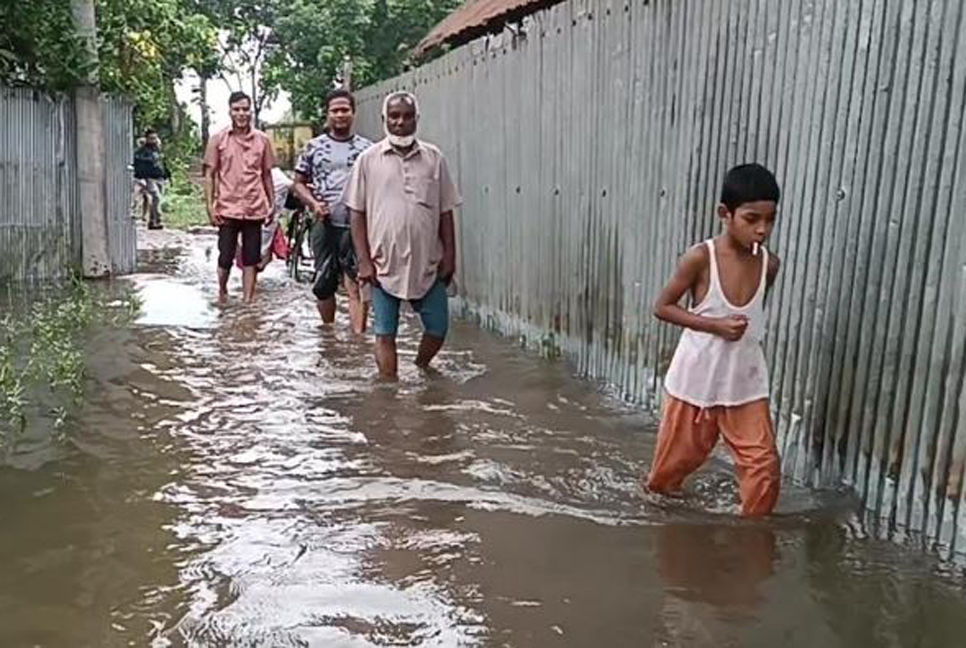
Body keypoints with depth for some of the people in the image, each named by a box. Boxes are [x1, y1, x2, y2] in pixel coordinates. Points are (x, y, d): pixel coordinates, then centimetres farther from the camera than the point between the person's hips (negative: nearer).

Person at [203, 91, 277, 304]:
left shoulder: (262, 140, 5)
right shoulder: (218, 139, 1)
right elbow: (209, 175, 2)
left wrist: (272, 203, 9)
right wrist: (210, 206, -5)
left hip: (254, 209, 2)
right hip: (227, 209, -1)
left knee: (250, 260, 6)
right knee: (225, 258, 4)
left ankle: (248, 301, 14)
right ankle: (222, 292, 28)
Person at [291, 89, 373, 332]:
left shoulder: (366, 148, 5)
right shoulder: (314, 147, 8)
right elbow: (299, 182, 12)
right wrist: (313, 203, -6)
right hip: (324, 225, 2)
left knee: (356, 286, -7)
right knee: (323, 285, 11)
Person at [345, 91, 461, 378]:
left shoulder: (434, 157, 4)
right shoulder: (369, 159, 0)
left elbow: (445, 212, 6)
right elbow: (357, 214, 0)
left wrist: (449, 257, 1)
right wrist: (364, 261, -6)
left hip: (428, 264, 2)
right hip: (384, 264, -2)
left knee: (438, 328, 8)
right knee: (385, 333, 4)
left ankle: (418, 373, 34)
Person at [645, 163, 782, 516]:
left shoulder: (769, 265, -4)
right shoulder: (700, 258, -18)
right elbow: (662, 307, -12)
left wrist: (747, 332, 1)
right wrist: (715, 325, -21)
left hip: (745, 382, 3)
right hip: (695, 378, -3)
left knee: (764, 463, -3)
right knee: (680, 454, 14)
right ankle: (654, 497, 43)